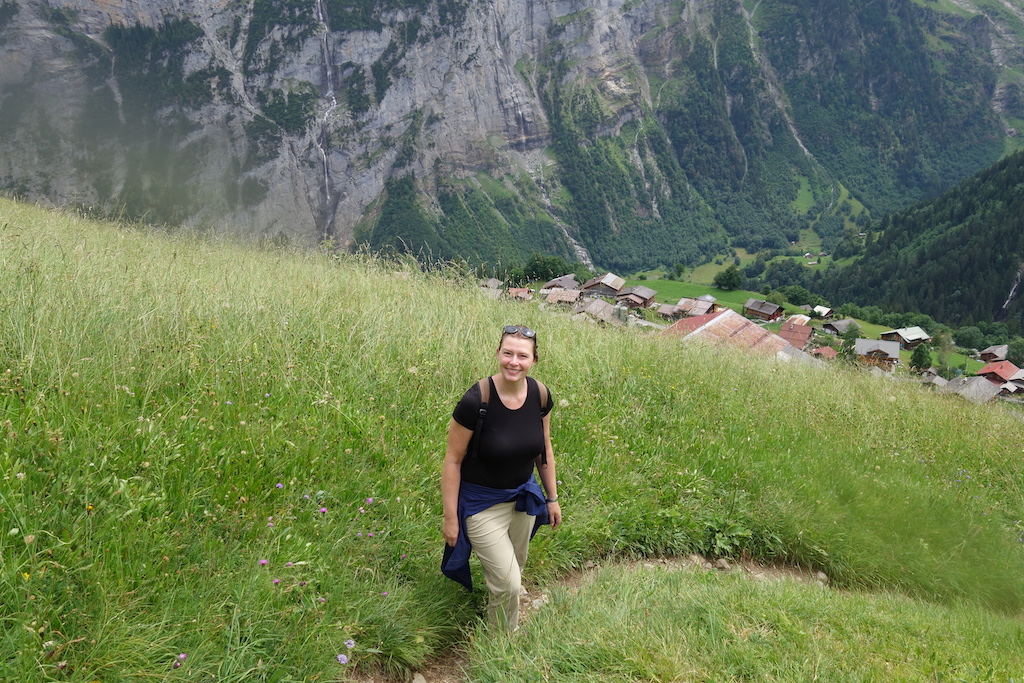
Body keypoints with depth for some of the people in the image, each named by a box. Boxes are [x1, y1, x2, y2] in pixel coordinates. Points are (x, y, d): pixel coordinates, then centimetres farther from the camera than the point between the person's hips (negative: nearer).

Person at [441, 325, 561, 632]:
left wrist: (552, 497, 11)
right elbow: (452, 461, -18)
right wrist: (450, 517, -15)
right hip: (482, 502, -5)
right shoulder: (476, 401, -27)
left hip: (523, 496, 5)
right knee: (507, 583, -3)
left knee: (515, 569, 23)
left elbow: (544, 449, 5)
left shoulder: (540, 395, -11)